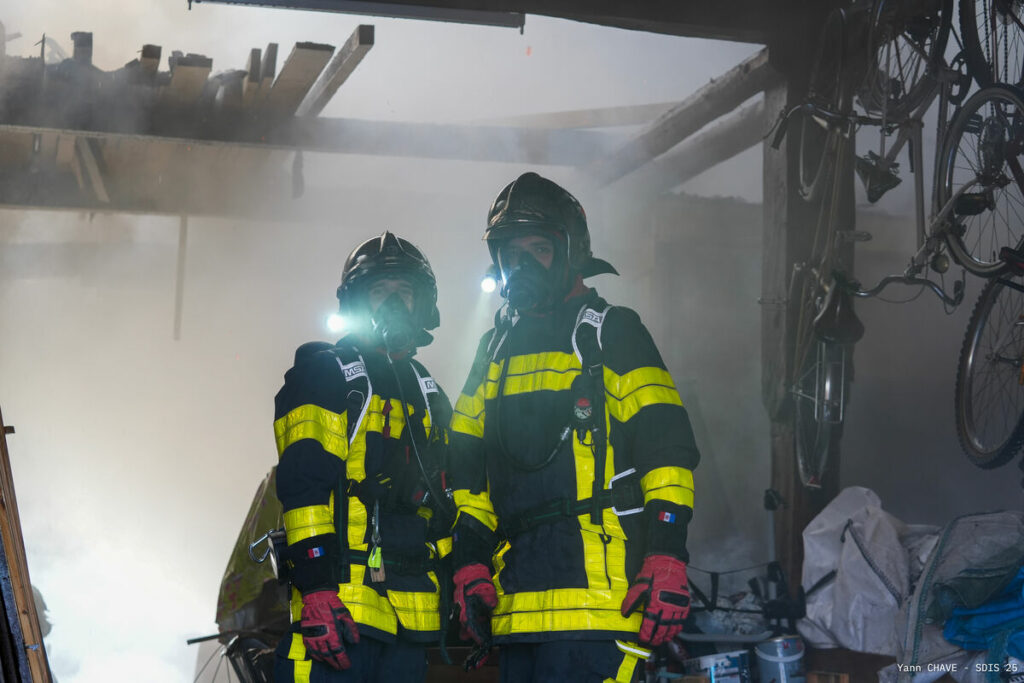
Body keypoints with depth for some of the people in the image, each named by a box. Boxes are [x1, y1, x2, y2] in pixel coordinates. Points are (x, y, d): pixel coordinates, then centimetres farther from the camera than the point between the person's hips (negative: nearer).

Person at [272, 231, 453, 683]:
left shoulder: (429, 394, 24)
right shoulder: (324, 373, 1)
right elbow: (303, 485, -10)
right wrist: (317, 589, -20)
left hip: (411, 610, 7)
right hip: (341, 603, -7)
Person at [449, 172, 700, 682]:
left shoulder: (610, 330, 5)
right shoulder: (496, 346, 23)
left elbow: (667, 445, -4)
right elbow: (467, 464, 23)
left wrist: (667, 555, -14)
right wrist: (470, 560, 12)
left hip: (595, 584, -6)